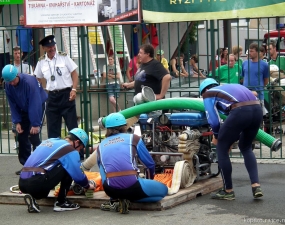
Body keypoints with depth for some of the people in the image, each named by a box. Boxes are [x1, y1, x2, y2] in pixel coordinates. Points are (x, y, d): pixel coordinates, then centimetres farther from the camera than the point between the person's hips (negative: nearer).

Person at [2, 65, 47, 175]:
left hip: (39, 106, -6)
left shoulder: (29, 81, -32)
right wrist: (17, 122, -11)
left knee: (33, 135, -16)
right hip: (24, 110, 6)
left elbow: (35, 104, -31)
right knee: (22, 136, 1)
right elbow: (13, 105, -5)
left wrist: (35, 124, -30)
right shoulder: (8, 86, -14)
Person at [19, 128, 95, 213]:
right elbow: (78, 175, 2)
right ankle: (61, 202, 7)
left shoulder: (50, 141, 24)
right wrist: (87, 185, 23)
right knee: (68, 169, 3)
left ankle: (32, 197, 11)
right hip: (36, 183, -8)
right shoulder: (70, 150, 0)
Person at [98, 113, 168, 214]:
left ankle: (115, 200, 7)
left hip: (110, 190, 4)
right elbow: (150, 164, 17)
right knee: (163, 189, 19)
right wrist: (150, 180, 37)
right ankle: (127, 199, 0)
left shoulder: (100, 146, 18)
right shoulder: (133, 138, 10)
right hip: (132, 186, -4)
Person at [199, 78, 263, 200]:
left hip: (240, 112, -7)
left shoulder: (208, 94, 18)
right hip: (257, 109, 7)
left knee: (222, 148, 13)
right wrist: (232, 135, 44)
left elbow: (214, 121, 9)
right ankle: (256, 186, 14)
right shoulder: (229, 87, 37)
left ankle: (228, 191, 19)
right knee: (246, 147, 27)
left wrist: (216, 136, 28)